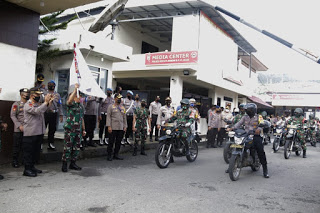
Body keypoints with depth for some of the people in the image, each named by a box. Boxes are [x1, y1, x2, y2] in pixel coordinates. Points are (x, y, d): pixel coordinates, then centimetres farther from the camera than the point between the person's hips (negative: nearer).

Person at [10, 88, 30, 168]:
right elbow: (12, 116, -4)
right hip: (18, 130, -3)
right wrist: (19, 126, -14)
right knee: (17, 146, 4)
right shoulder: (16, 104, 1)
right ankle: (15, 161, 16)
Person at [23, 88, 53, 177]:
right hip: (30, 133, -8)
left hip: (39, 132, 8)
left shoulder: (39, 104, 16)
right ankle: (27, 169, 5)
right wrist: (46, 102, -28)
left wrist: (50, 101, -3)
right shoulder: (28, 105, -10)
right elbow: (36, 111, -27)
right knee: (29, 151, -1)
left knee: (36, 151, 15)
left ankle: (32, 167, 26)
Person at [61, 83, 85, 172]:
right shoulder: (71, 104, -5)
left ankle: (73, 163, 21)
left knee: (76, 147, 10)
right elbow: (69, 100, -31)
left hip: (78, 130, 7)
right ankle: (64, 165, 6)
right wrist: (75, 90, -42)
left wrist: (83, 129, 19)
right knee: (68, 147, -3)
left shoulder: (81, 106, 16)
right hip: (70, 129, -7)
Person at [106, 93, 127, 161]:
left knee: (119, 142, 8)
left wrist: (125, 126, 9)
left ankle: (116, 154, 20)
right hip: (113, 128, -5)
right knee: (111, 142, 0)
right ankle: (109, 155, 10)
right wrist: (109, 126, -13)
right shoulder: (111, 107, 1)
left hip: (121, 128, 5)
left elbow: (124, 118, 16)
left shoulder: (123, 108, 15)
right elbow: (108, 117, -5)